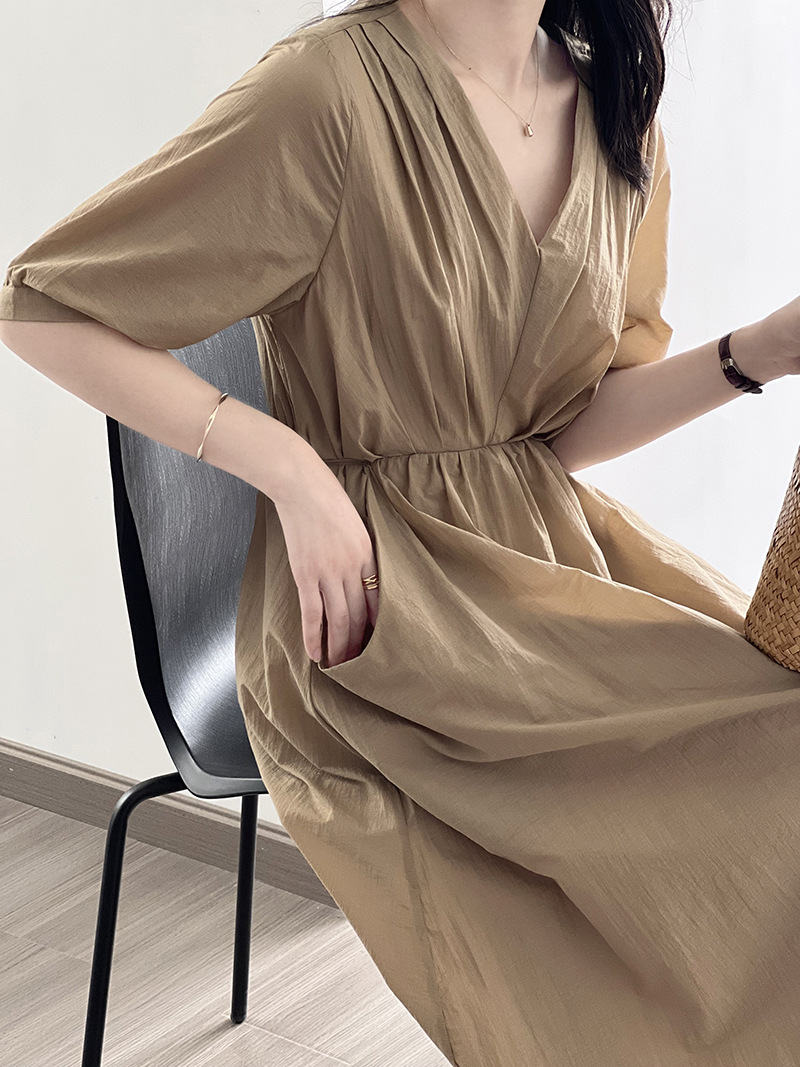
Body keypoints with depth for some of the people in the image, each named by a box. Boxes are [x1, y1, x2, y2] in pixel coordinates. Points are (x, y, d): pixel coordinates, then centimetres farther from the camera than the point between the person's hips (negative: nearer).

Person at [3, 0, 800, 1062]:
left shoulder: (615, 116, 7)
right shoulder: (336, 88, -15)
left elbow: (573, 423, 9)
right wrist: (292, 469, -17)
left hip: (551, 544, 7)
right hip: (367, 587, -7)